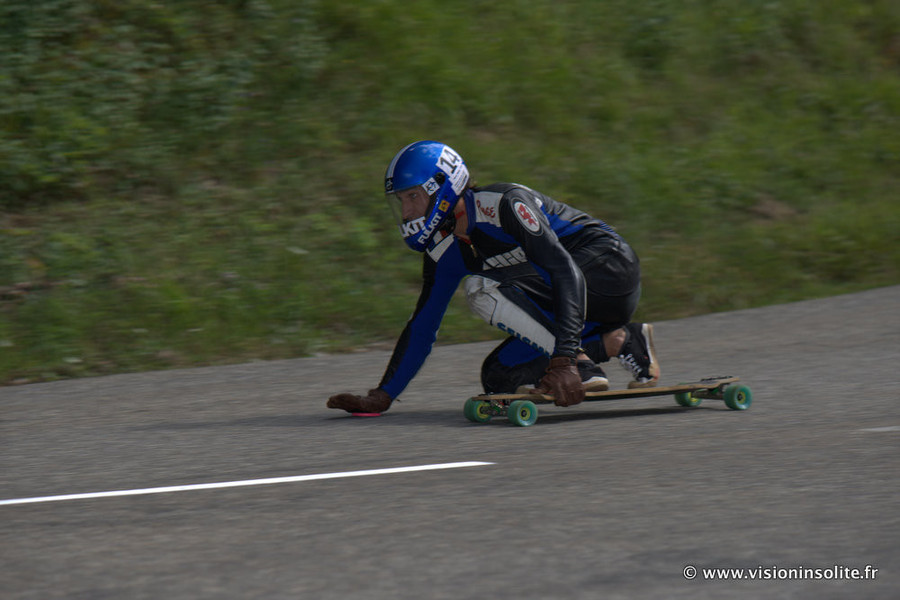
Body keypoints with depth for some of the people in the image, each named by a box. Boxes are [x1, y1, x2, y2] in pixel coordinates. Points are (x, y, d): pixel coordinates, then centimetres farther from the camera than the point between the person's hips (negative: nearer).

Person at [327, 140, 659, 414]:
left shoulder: (504, 204, -23)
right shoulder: (443, 250, 3)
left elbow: (568, 273, -31)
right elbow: (421, 327, 11)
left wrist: (565, 360, -41)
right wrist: (383, 396, 3)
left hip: (611, 269, -9)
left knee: (484, 287, -24)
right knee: (498, 376, -2)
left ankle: (581, 365, -22)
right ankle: (620, 342, 1)